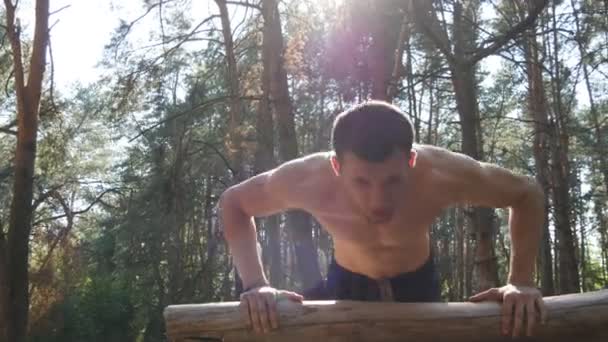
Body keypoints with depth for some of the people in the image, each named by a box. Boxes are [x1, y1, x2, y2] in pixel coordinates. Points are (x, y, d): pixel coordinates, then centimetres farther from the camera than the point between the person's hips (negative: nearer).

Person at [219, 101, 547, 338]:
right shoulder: (309, 180, -35)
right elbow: (232, 203, -16)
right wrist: (255, 284, -29)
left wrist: (521, 282, -26)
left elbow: (528, 194, -17)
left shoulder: (442, 175, -36)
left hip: (417, 285, 0)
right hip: (346, 284, 0)